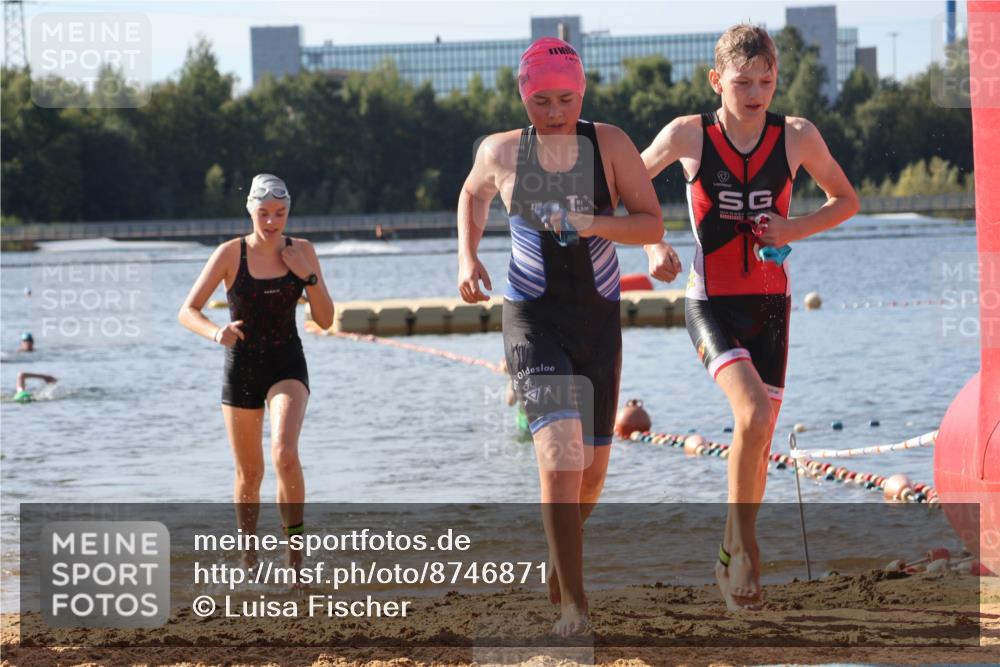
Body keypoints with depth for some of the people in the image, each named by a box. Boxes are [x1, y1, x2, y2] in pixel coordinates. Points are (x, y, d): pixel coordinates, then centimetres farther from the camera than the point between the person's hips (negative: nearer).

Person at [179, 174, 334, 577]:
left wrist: (308, 275, -14)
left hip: (288, 366, 0)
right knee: (249, 474, 8)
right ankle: (248, 555, 30)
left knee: (285, 452, -26)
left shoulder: (302, 252, -2)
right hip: (242, 367, 0)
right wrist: (216, 333, -30)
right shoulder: (230, 254, -9)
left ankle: (295, 545, -14)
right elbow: (187, 312, -10)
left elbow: (325, 320, 0)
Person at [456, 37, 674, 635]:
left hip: (599, 317, 2)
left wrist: (591, 223, -24)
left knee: (593, 464, 12)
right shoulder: (502, 152, -3)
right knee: (560, 449, -22)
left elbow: (653, 226, -8)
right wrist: (468, 257, 4)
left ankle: (563, 550, 45)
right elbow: (473, 196, 19)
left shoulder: (608, 144, -6)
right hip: (533, 317, -2)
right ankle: (573, 601, -21)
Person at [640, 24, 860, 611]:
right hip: (712, 304, -3)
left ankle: (733, 557, 28)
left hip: (770, 304, 3)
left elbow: (846, 200, 10)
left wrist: (795, 230, -7)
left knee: (760, 439, 7)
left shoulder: (798, 137, -4)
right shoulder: (688, 135, -8)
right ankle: (745, 544, -9)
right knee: (754, 412, -25)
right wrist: (653, 245, -7)